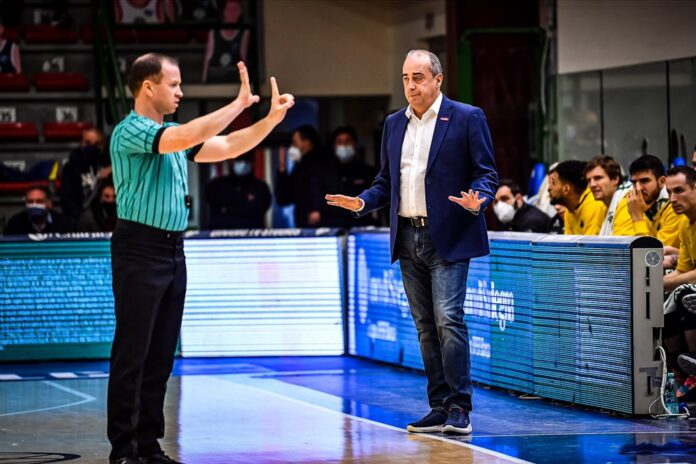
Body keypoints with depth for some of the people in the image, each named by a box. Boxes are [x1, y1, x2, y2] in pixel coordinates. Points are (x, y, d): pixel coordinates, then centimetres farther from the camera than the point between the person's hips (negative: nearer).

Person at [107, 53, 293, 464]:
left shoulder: (173, 135, 17)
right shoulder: (131, 132, -11)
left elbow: (226, 147, 17)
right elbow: (187, 137, -26)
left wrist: (272, 119, 8)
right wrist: (239, 104, -20)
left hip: (173, 249, 9)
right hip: (140, 249, -9)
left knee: (162, 354, 9)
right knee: (132, 353, -6)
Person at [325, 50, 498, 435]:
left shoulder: (467, 118, -2)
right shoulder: (394, 124, 14)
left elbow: (486, 173, -4)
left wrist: (478, 200, -24)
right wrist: (362, 202, 0)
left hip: (448, 237, -6)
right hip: (407, 238, 6)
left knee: (448, 318, -15)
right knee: (425, 326, 8)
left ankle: (459, 408, -9)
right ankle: (440, 408, 12)